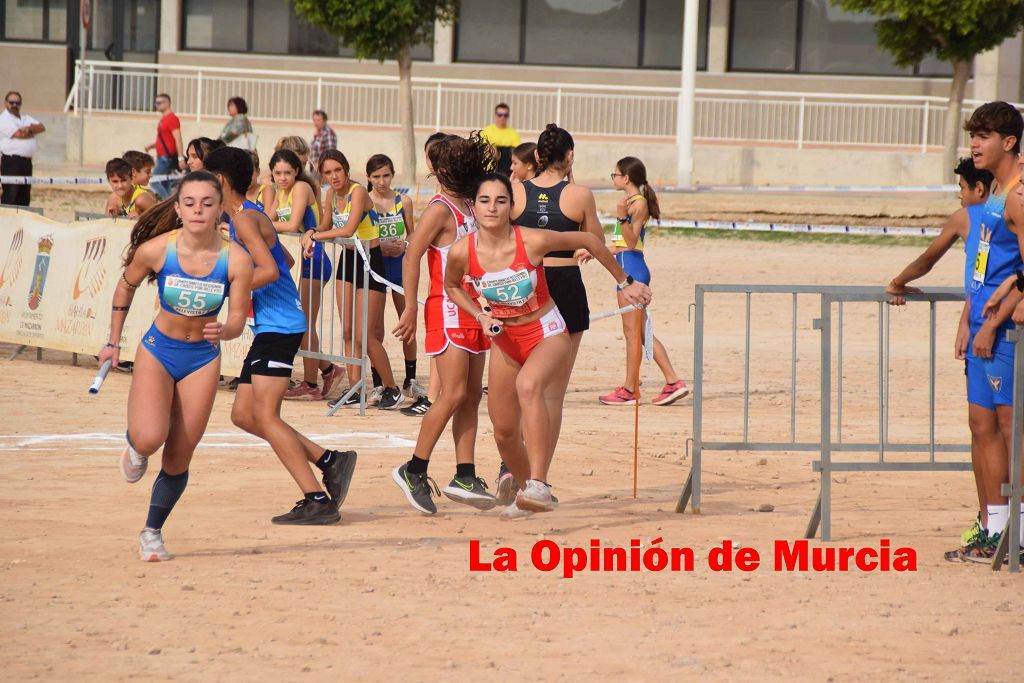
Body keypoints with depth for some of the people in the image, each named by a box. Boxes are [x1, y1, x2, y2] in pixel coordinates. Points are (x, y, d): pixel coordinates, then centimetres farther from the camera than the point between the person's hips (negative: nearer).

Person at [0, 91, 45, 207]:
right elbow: (18, 134, -16)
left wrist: (29, 128, -9)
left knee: (24, 197, 9)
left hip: (26, 161, 8)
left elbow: (42, 128, 10)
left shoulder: (25, 118, 20)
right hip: (11, 161, -8)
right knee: (10, 197, -9)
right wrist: (33, 132, 3)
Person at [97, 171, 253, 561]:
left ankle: (152, 533, 23)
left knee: (178, 458, 2)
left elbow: (237, 320, -11)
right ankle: (135, 447, 14)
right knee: (149, 439, -24)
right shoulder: (155, 250, -17)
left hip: (203, 359, 1)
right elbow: (126, 287, 2)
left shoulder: (236, 260, -17)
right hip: (157, 351, -1)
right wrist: (114, 342, 9)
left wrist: (222, 332, -34)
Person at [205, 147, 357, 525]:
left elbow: (269, 270, -25)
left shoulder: (245, 220, -13)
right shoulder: (252, 216, 18)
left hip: (278, 327, -10)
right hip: (269, 327, 10)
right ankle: (329, 459, 9)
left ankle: (317, 501, -14)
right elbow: (285, 260, 30)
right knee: (243, 414, 9)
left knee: (265, 416, -12)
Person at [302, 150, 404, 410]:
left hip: (369, 262, -8)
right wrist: (312, 233, -6)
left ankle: (392, 389, 8)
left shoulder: (358, 192, -20)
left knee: (364, 335, -6)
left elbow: (349, 229, -32)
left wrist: (316, 235, -23)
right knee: (348, 332, 6)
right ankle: (355, 391, 12)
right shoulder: (332, 193, 4)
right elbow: (326, 226, 16)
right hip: (348, 259, 8)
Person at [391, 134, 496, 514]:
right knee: (453, 394, -13)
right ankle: (414, 471, -6)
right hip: (447, 311, -9)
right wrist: (410, 309, -18)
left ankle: (464, 476, 5)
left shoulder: (469, 207, 16)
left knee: (472, 396, 4)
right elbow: (411, 258, -15)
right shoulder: (439, 209, -11)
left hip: (471, 312, 9)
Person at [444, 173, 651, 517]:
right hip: (505, 339, 4)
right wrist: (480, 316, -7)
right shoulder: (461, 252, -14)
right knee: (504, 432, 8)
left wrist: (624, 283, 3)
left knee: (528, 385, -37)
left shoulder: (533, 241, -22)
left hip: (547, 334, -4)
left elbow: (590, 241, -6)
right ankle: (527, 488, 39)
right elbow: (452, 286, 11)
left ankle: (539, 485, -43)